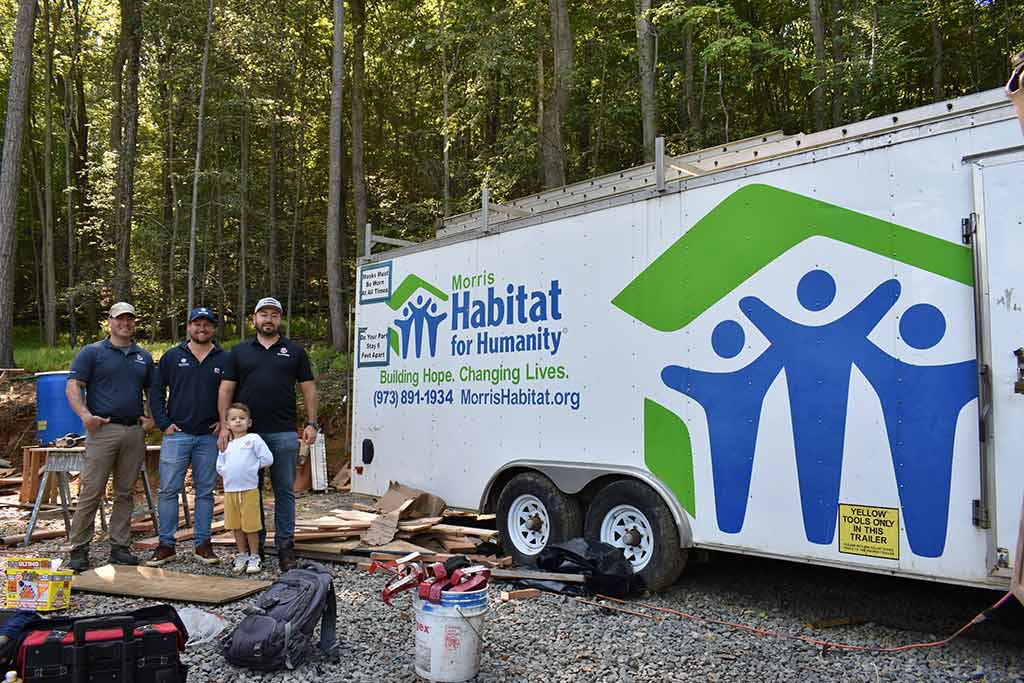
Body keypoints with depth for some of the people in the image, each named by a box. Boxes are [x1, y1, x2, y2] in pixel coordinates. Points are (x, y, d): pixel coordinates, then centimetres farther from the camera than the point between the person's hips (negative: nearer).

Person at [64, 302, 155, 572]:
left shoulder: (144, 357, 16)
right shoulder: (92, 352, 3)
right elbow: (73, 387, -3)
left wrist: (151, 417, 6)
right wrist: (84, 414, -19)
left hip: (135, 431, 4)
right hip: (103, 429, -4)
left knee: (125, 493, 8)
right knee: (91, 492, -5)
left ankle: (120, 547, 16)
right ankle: (79, 549, 4)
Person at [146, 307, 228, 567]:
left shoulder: (224, 360, 4)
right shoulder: (172, 357, 5)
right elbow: (156, 391, 7)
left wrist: (225, 422, -1)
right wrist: (163, 424, -1)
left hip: (209, 437, 0)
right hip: (176, 434, 0)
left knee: (205, 492, 7)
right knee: (168, 490, 1)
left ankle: (203, 544, 15)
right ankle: (166, 545, 11)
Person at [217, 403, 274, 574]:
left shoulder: (254, 439, -2)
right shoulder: (225, 444, 12)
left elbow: (267, 459, -6)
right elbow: (219, 466, 18)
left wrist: (252, 467, -1)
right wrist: (229, 473, 5)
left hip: (249, 490, -5)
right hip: (229, 490, 5)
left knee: (251, 526, -2)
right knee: (236, 526, 12)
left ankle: (254, 557, 9)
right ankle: (242, 555, 24)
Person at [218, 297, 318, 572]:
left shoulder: (294, 351, 8)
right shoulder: (239, 352, 10)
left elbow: (309, 389, 7)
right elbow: (226, 391, 7)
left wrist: (311, 423, -2)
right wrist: (224, 426, -3)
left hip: (284, 434, -1)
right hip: (246, 433, 1)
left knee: (285, 492, 3)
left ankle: (285, 546, 11)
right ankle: (254, 545, 20)